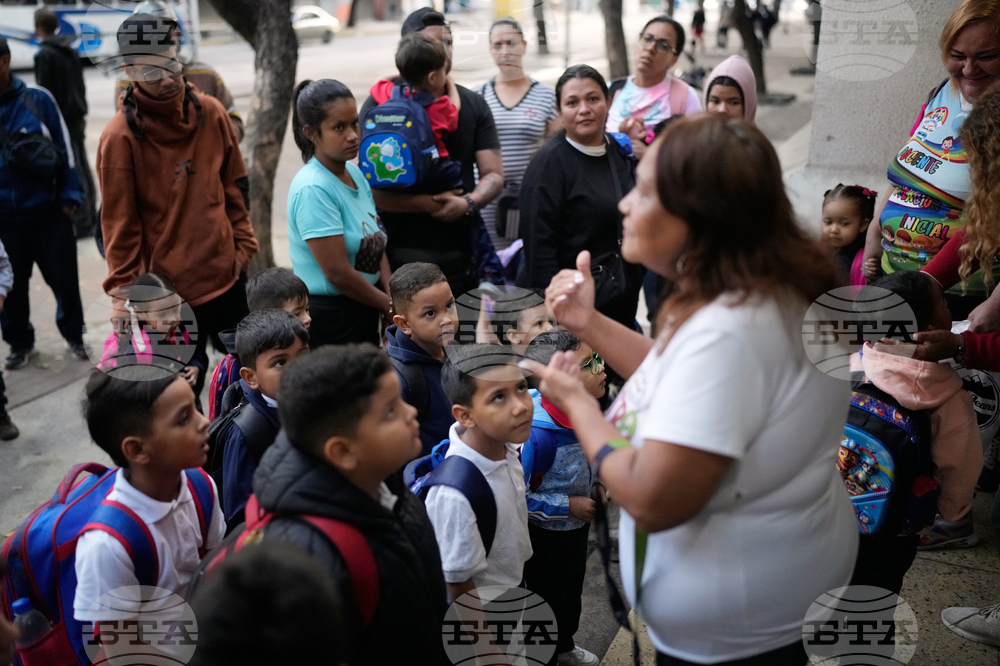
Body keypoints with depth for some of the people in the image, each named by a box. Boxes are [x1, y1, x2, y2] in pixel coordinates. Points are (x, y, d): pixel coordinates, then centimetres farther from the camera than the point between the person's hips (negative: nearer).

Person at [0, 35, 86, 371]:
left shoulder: (38, 99, -5)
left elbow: (65, 149, -1)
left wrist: (69, 196, -4)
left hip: (47, 210, -1)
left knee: (63, 278, 10)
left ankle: (74, 335, 30)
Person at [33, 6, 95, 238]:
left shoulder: (44, 55, -13)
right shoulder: (71, 50, 11)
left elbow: (44, 92, -16)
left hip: (60, 120, -8)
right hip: (77, 117, 8)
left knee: (71, 171, -6)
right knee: (82, 168, 12)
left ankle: (82, 222, -5)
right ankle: (89, 216, 17)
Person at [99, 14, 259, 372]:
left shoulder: (210, 113, 0)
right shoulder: (121, 136, -13)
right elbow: (120, 223, -8)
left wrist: (244, 244, 8)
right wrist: (124, 291, -5)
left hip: (227, 274, 5)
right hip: (167, 288, -4)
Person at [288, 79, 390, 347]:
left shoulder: (355, 173, 6)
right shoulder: (313, 189, -20)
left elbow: (377, 247, 9)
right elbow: (338, 273, -21)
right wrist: (390, 305, -10)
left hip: (365, 312, 8)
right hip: (330, 318, -8)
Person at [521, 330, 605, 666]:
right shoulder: (538, 434, -38)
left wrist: (595, 483, -3)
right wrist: (568, 506, -25)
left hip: (576, 524, 8)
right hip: (546, 535, -8)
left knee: (572, 591, 30)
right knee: (548, 602, 17)